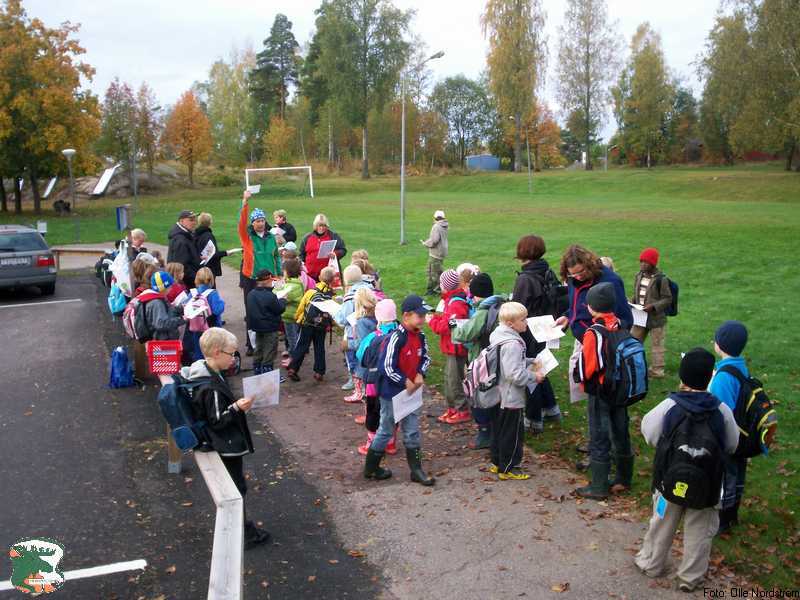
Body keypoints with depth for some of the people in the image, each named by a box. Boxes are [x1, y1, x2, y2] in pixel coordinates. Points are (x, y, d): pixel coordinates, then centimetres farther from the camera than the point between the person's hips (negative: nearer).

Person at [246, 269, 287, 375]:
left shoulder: (251, 294, -1)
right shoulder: (270, 296, -24)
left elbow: (251, 311, 9)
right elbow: (280, 309, -14)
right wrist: (282, 300, 2)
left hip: (257, 327, 7)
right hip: (270, 329, -7)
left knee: (258, 350, 19)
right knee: (269, 351, 3)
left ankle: (257, 370, 28)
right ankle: (267, 371, 5)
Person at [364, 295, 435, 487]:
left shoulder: (420, 336, 0)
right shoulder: (396, 337, -23)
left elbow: (425, 357, 14)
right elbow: (387, 368, -25)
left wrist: (420, 374, -4)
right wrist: (405, 382, -15)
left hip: (412, 391, 7)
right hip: (392, 393, -7)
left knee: (412, 431, 12)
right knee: (386, 431, 8)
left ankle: (416, 470, 23)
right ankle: (371, 468, 26)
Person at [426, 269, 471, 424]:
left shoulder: (456, 304, -22)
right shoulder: (452, 300, 10)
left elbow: (444, 327, -23)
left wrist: (431, 320, -8)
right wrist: (437, 317, 4)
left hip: (456, 349, -10)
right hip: (451, 348, 10)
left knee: (455, 379, -1)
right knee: (448, 378, 17)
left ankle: (462, 411, 9)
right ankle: (452, 408, 28)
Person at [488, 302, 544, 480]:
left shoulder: (499, 337, 5)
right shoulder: (512, 344, -26)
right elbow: (515, 374, -29)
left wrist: (530, 362, 8)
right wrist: (534, 377, -16)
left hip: (498, 395, 10)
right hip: (511, 398, -10)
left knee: (498, 429, 19)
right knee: (512, 433, 4)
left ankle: (497, 462, 32)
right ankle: (508, 469, 15)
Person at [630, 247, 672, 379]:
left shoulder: (661, 279, -15)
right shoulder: (639, 276, 4)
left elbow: (667, 299, -10)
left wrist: (653, 306, -22)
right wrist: (631, 303, -3)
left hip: (656, 319, -6)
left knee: (656, 346, 7)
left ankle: (656, 372, 20)